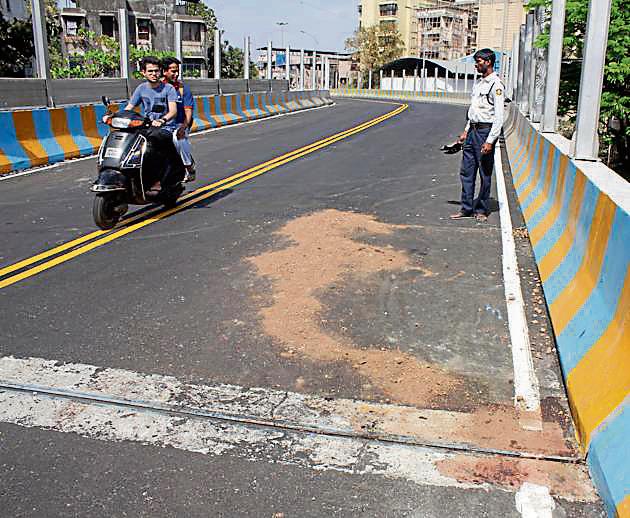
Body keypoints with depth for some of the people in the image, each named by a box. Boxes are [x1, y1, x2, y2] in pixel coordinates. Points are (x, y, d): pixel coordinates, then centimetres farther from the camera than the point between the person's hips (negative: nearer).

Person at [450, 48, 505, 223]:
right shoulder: (478, 83, 16)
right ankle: (466, 208, 14)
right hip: (473, 131, 8)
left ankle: (481, 210, 11)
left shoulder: (496, 85, -11)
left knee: (485, 174, 1)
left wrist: (490, 141, -20)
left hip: (486, 131, -8)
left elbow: (499, 116, -15)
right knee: (466, 172, 7)